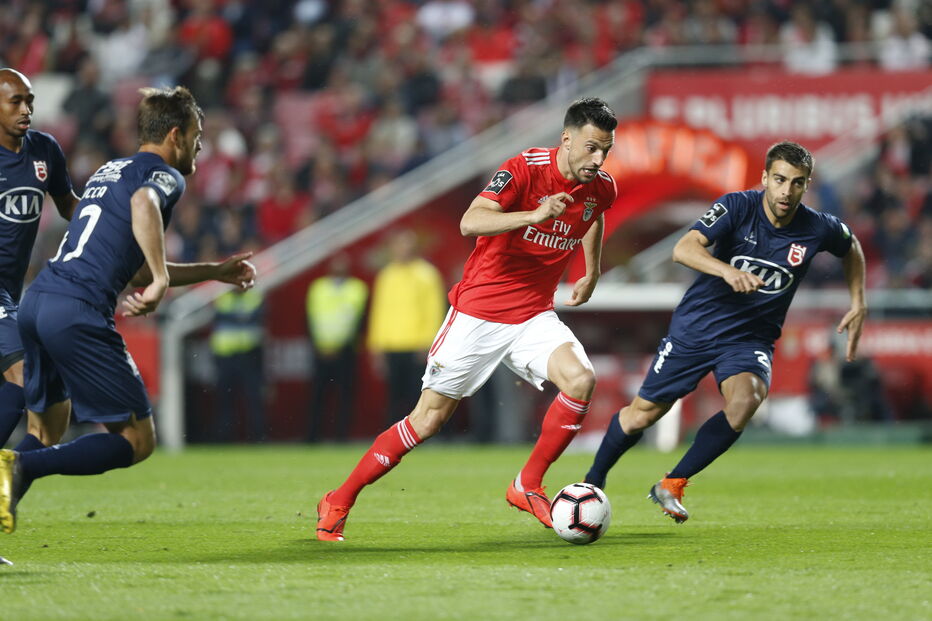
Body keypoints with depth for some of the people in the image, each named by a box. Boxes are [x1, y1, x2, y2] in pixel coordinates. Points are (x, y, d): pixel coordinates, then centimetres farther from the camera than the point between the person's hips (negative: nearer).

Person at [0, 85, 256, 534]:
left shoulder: (109, 171, 29)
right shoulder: (164, 175, 3)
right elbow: (143, 203, -25)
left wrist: (215, 272, 41)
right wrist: (161, 281, -24)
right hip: (78, 313, -8)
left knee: (45, 433, 21)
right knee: (137, 441, 0)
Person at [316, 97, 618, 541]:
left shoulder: (601, 188, 1)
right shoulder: (525, 169, -18)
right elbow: (470, 223, -33)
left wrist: (591, 273, 24)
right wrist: (535, 215, -42)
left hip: (534, 316, 5)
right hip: (478, 310, -5)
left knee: (581, 379, -23)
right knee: (428, 419, -3)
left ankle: (528, 486, -6)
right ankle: (339, 502, 12)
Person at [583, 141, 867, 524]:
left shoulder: (818, 229, -9)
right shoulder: (738, 207, -17)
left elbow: (852, 248, 15)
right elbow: (684, 248, -30)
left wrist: (858, 305, 7)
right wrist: (727, 270, -47)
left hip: (752, 338, 1)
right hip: (697, 324, -1)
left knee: (745, 400, -30)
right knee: (643, 413, 4)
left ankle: (671, 485, -13)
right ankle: (593, 483, 32)